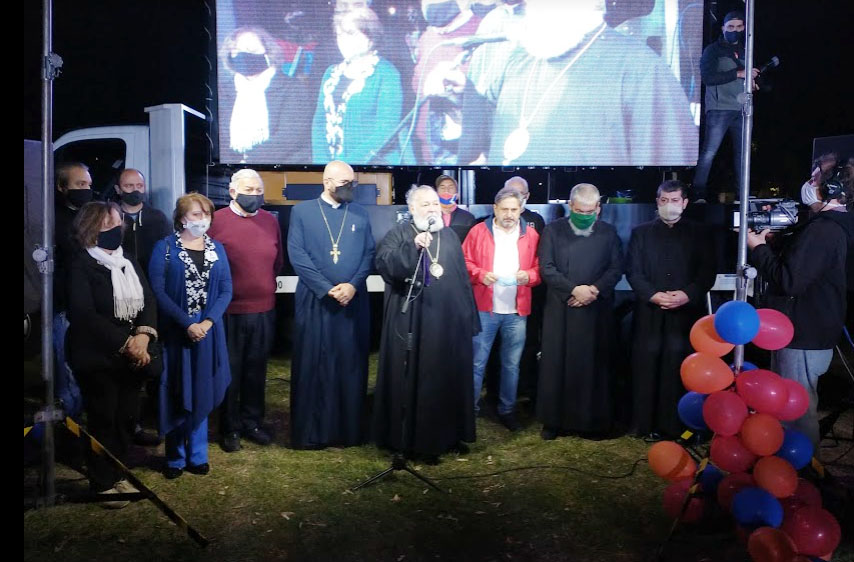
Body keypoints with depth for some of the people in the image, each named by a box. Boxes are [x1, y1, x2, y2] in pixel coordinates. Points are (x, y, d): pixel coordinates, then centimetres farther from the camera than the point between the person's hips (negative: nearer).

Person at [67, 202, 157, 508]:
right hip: (98, 357, -5)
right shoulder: (81, 265, -8)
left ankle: (118, 474, 27)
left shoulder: (128, 262, 11)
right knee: (102, 420, 5)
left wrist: (143, 336, -15)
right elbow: (84, 315, -18)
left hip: (131, 356, 5)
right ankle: (102, 483, 19)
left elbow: (149, 300, 4)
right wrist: (125, 343, -19)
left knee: (124, 418, 11)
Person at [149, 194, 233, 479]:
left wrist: (208, 321, -11)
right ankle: (175, 458, 18)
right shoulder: (165, 247, -2)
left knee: (201, 394, 8)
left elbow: (226, 290, 4)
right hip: (174, 332, -3)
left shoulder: (217, 249, 9)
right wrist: (188, 323, -15)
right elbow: (158, 290, -9)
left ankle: (197, 456, 21)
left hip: (208, 331, 3)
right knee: (176, 395, 3)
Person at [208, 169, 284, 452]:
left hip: (264, 309, 4)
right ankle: (230, 428, 21)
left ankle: (252, 422, 28)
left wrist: (263, 283, 11)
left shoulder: (270, 221, 7)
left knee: (256, 370, 13)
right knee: (230, 371, 7)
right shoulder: (217, 220, -6)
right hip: (230, 310, -4)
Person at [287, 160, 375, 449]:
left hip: (353, 300, 2)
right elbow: (297, 255, -5)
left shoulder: (360, 213, 11)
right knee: (312, 366, 2)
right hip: (315, 300, -2)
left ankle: (350, 429, 17)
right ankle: (310, 431, 12)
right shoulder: (302, 211, 3)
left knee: (351, 366, 6)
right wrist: (328, 288, -12)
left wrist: (353, 285, -10)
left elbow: (369, 253, 6)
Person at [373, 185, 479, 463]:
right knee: (414, 380, -1)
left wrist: (469, 317, 14)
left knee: (449, 378, 12)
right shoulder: (398, 235, -2)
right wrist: (412, 247, -31)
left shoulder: (449, 236, 13)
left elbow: (462, 279, 15)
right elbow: (383, 265, -20)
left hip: (449, 322, 5)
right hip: (412, 323, -5)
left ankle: (450, 434, 27)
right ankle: (416, 439, 11)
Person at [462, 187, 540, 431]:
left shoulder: (530, 235, 8)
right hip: (484, 308, -2)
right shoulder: (478, 231, 3)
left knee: (511, 364, 10)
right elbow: (465, 262, 3)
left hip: (517, 311, 2)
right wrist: (480, 275, -15)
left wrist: (529, 276, -11)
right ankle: (470, 408, 15)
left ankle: (507, 410, 25)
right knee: (477, 362, 2)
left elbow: (539, 268, 10)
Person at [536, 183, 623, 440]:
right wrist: (574, 290, -13)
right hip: (560, 311, -1)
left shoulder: (608, 233, 10)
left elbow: (616, 268, 4)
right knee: (556, 365, 1)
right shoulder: (553, 230, 5)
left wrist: (594, 290, -12)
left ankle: (592, 421, 16)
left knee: (593, 366, 3)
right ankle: (554, 420, 12)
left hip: (597, 311, 1)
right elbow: (546, 268, -3)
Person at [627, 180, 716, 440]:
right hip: (650, 313, 0)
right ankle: (648, 425, 8)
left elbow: (707, 272, 5)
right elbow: (633, 271, 4)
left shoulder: (699, 233, 12)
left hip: (687, 312, 0)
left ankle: (680, 425, 9)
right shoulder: (641, 232, 13)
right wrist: (653, 295, -11)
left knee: (681, 370, -2)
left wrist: (688, 295, -12)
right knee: (648, 368, 0)